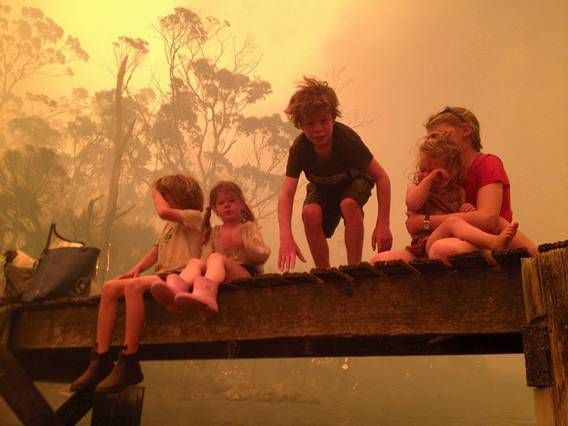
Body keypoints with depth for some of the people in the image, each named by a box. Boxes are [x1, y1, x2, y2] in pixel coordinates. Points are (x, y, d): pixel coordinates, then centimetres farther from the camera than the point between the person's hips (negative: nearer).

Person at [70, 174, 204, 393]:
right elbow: (155, 251, 21)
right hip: (161, 276, 9)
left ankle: (128, 364, -32)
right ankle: (101, 360, -15)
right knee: (110, 287, -10)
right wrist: (136, 269, 3)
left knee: (133, 286, -34)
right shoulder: (170, 225, 29)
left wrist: (156, 192, 1)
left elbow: (163, 211, -18)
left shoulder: (194, 216, 1)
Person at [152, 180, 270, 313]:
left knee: (216, 258, -32)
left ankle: (206, 291, -67)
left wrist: (243, 243, -13)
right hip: (221, 274, 4)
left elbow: (263, 256, 2)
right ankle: (176, 288, -57)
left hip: (246, 273, -4)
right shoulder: (215, 232, 27)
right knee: (195, 261, -22)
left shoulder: (248, 227, 15)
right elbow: (206, 257, 13)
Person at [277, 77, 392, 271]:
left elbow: (381, 177, -29)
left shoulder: (346, 137, -34)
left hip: (354, 181, -2)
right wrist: (286, 238, -53)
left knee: (349, 204, -34)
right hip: (323, 187, 2)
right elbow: (286, 193, -37)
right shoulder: (299, 148, -29)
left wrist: (383, 225, -36)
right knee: (310, 212, -28)